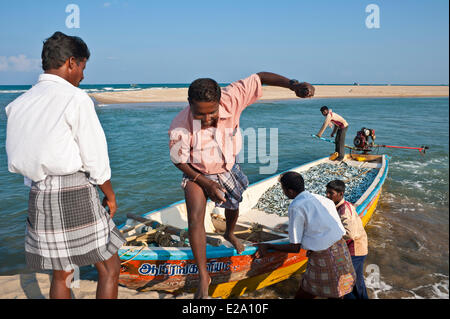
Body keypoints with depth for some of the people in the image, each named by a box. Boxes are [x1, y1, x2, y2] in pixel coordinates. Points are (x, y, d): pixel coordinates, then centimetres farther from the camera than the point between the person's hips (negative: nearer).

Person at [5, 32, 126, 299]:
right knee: (109, 268, 9)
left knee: (61, 274, 19)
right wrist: (110, 195, 2)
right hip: (75, 194, -7)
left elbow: (15, 162, 11)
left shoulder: (19, 103, 10)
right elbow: (95, 157, -10)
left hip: (38, 196, 7)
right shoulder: (76, 99, -11)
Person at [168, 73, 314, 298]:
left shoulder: (231, 99, -33)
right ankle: (203, 277, -1)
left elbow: (259, 78, -26)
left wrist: (294, 85, -38)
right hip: (196, 173, -3)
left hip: (227, 169, 3)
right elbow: (179, 161, -19)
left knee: (233, 205, 25)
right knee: (195, 219, -18)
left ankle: (229, 234, 63)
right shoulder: (180, 128, -35)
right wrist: (206, 183, -25)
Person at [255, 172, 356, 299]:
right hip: (342, 253, 7)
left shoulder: (296, 207, -11)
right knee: (336, 294, 26)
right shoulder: (323, 199, 9)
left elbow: (295, 248, -8)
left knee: (301, 296, 12)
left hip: (323, 260, -7)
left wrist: (268, 246, 1)